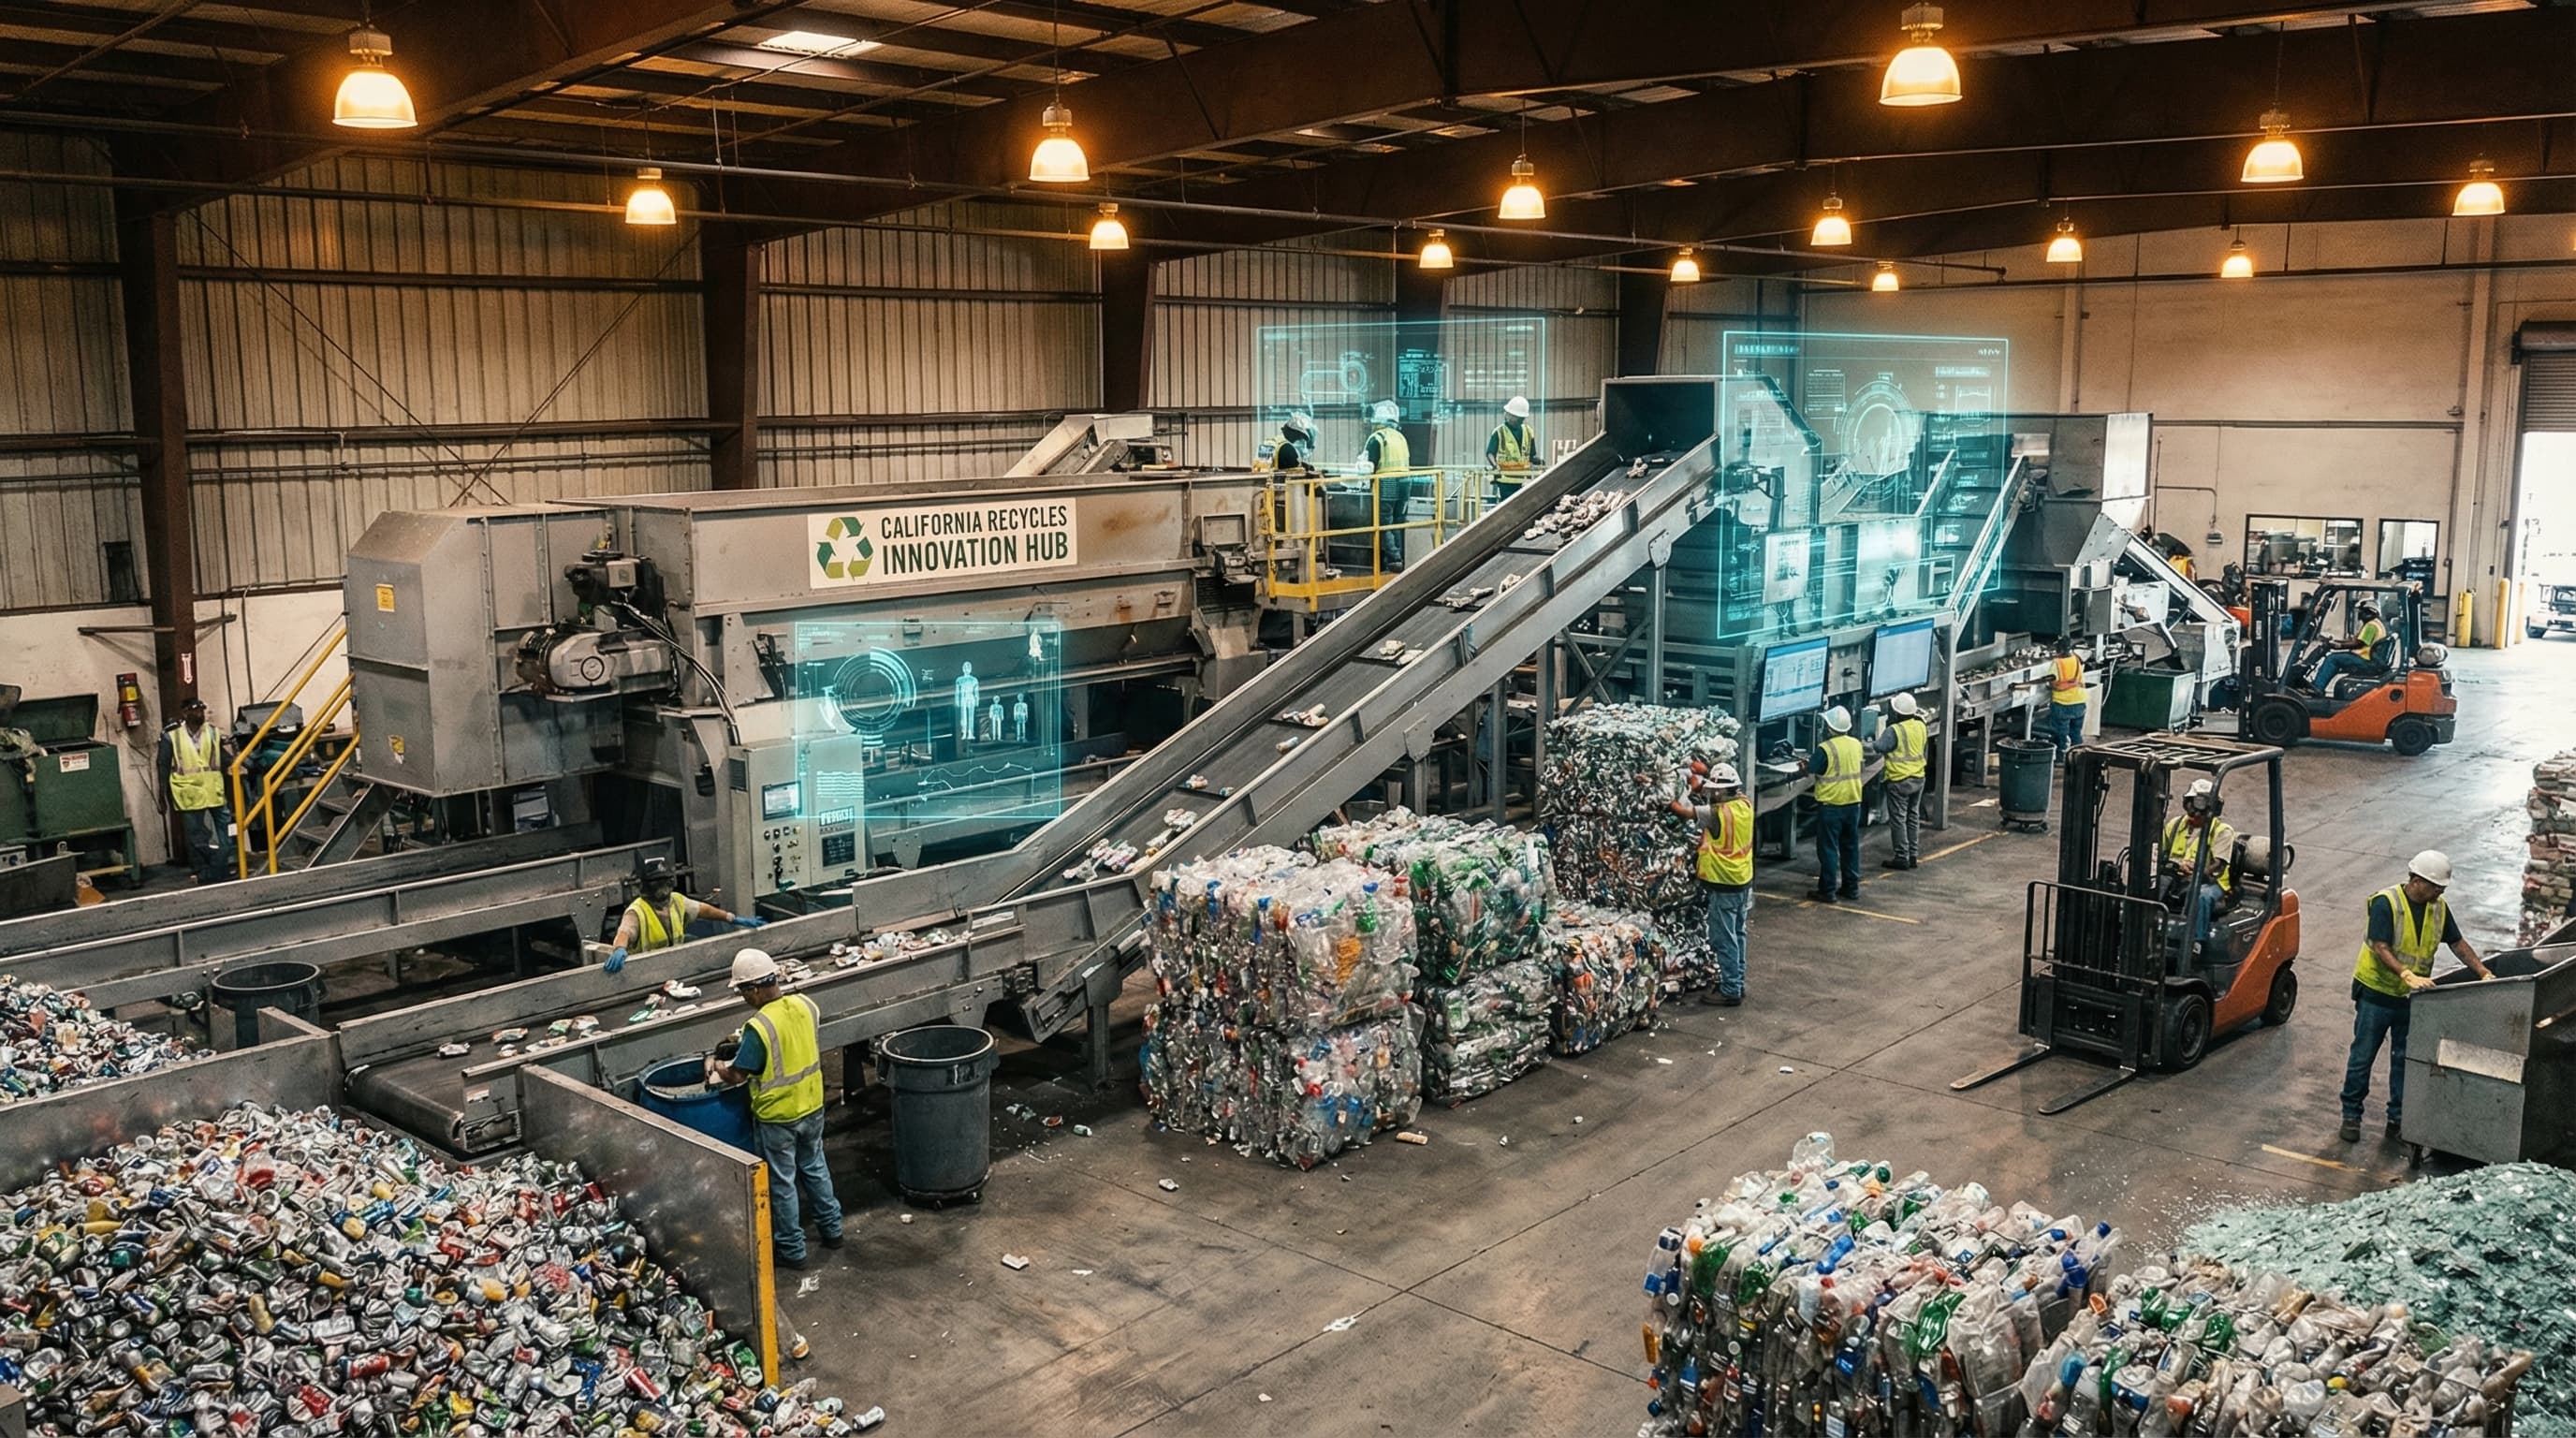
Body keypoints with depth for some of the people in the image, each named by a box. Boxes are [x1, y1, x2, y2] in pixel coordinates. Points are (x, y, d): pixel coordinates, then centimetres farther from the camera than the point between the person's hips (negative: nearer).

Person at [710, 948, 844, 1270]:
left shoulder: (759, 1027, -27)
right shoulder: (806, 1005, -7)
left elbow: (736, 1076, -19)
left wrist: (718, 1066, 3)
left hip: (777, 1117, -6)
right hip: (812, 1107, 6)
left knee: (782, 1183, 10)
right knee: (815, 1168, 25)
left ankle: (792, 1250, 21)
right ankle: (832, 1228, 37)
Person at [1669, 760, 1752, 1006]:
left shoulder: (1717, 813, -23)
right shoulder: (1745, 804, -1)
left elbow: (1681, 810, -17)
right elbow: (1731, 788, 21)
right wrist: (1707, 773, 21)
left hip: (1724, 886, -8)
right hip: (1743, 881, 9)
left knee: (1724, 939, 0)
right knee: (1737, 935, 18)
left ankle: (1730, 991, 5)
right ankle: (1737, 983, 28)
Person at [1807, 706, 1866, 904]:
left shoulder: (1825, 748, -19)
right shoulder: (1856, 744, 2)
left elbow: (1812, 769, -13)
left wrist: (1807, 762, 8)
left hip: (1831, 804, -6)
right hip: (1853, 802, 6)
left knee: (1828, 849, 1)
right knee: (1850, 846, 15)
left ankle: (1827, 891, 3)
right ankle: (1851, 886, 21)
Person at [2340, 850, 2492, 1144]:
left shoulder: (2438, 908, 3)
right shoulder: (2386, 903, -18)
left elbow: (2458, 943, 11)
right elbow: (2380, 949, -23)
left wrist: (2484, 974, 1)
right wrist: (2408, 975, -35)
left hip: (2411, 997, 6)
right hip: (2376, 993, -6)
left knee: (2405, 1059, 10)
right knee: (2362, 1056, 2)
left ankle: (2398, 1118, 19)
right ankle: (2351, 1115, 12)